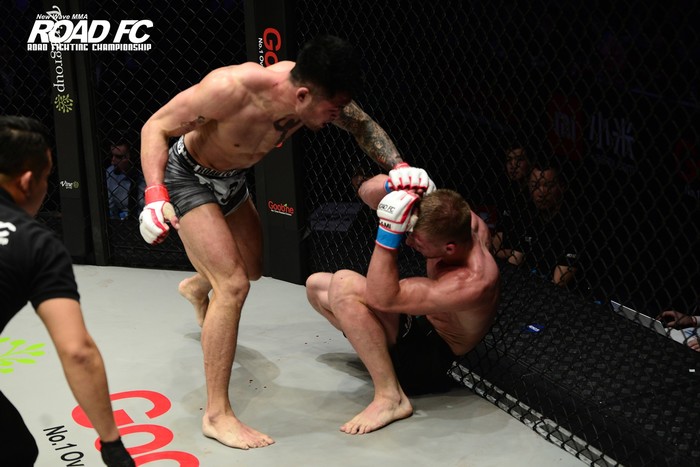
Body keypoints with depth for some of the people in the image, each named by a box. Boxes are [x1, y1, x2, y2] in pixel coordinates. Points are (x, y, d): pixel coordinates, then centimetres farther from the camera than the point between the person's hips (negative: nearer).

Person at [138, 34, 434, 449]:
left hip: (232, 179, 7)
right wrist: (156, 196, -39)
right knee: (233, 285, -19)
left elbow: (363, 126, -3)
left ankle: (197, 286, 63)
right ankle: (217, 415, -11)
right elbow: (156, 127, -27)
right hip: (188, 177, -7)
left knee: (253, 269, 26)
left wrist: (399, 166, -20)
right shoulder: (232, 88, -40)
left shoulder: (312, 89, -22)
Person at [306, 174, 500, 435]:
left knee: (344, 285, -30)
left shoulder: (472, 283, -36)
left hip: (431, 362, -9)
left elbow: (381, 297, -40)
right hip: (416, 324, 9)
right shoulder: (459, 218, -15)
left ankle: (389, 397, -26)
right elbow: (369, 192, -8)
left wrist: (389, 230, -46)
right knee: (316, 285, 13)